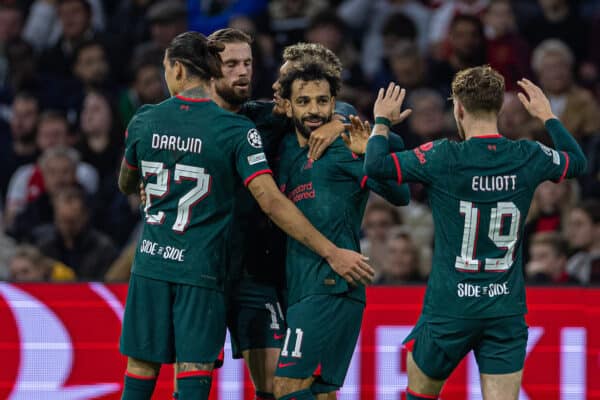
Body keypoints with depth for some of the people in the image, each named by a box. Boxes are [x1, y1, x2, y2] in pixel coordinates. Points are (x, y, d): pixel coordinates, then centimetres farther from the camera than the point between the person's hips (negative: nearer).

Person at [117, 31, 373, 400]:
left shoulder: (144, 121, 1)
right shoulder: (236, 130, -9)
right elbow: (271, 202, -16)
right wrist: (331, 253, -15)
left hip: (151, 262, 3)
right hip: (201, 269, -3)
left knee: (141, 370, 8)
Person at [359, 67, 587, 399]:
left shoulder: (444, 158, -13)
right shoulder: (528, 158, -1)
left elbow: (375, 165, -12)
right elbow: (577, 162, 20)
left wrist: (381, 121, 6)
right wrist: (547, 115, 33)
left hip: (450, 310, -2)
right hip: (507, 309, 3)